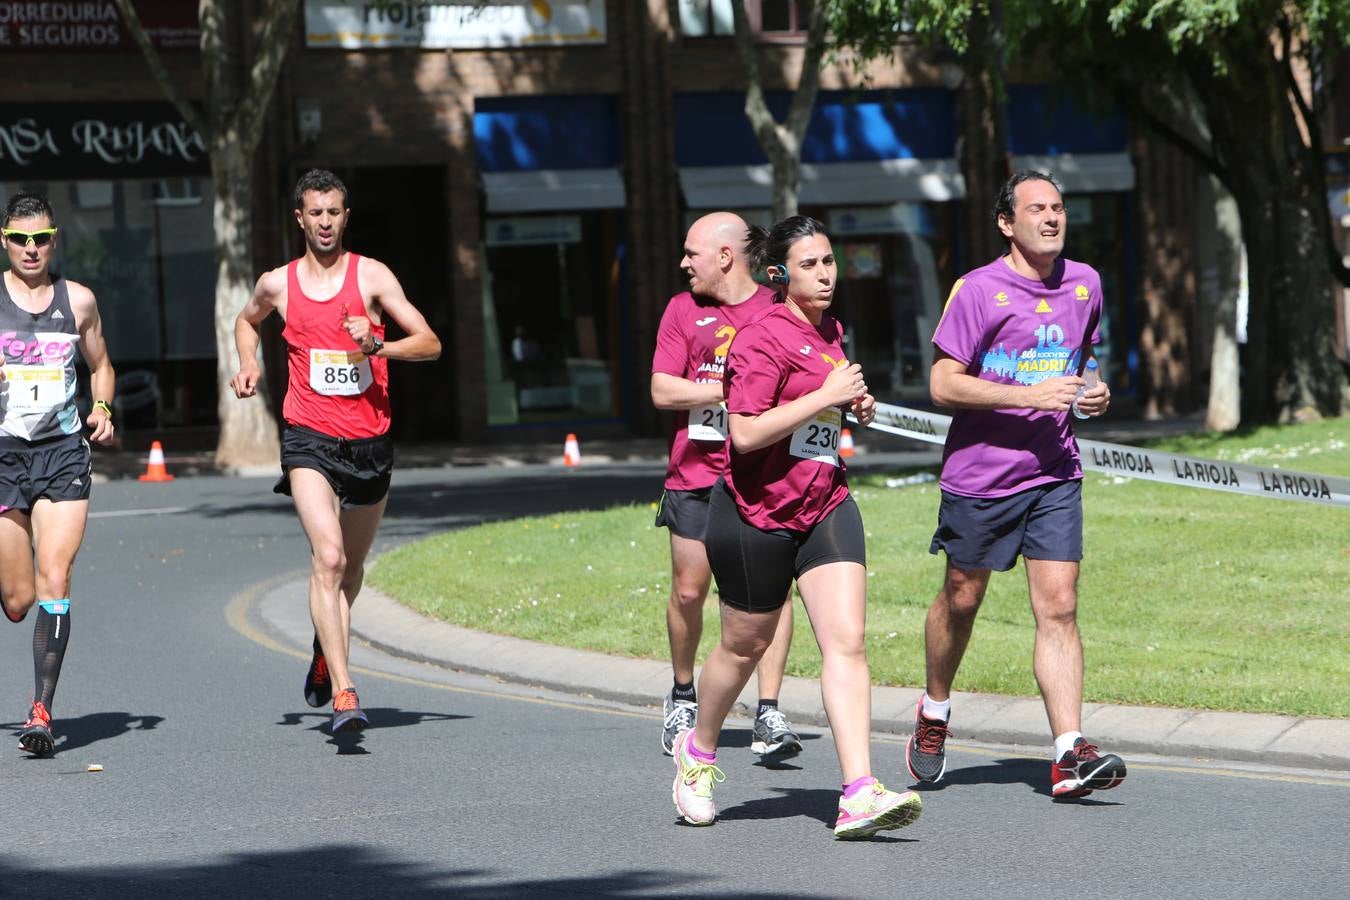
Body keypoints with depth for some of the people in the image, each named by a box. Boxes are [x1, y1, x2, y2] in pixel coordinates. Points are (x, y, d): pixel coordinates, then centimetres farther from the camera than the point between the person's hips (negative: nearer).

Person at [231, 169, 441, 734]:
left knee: (352, 566, 16)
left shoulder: (371, 276, -1)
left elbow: (430, 344, -3)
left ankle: (325, 656, 45)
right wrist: (249, 365, 9)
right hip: (310, 438, -1)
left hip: (370, 441, 2)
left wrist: (379, 346, -21)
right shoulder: (277, 284, 4)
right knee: (328, 558, -21)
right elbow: (247, 321, 28)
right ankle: (343, 694, -27)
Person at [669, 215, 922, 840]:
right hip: (756, 513, -6)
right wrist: (827, 395, -23)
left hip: (825, 505, 6)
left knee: (846, 641, -11)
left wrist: (854, 403, 10)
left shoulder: (829, 330, 11)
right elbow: (745, 433, -25)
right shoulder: (764, 338, -16)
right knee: (745, 645, 12)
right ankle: (698, 751, 41)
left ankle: (859, 797, -20)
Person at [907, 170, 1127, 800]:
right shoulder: (978, 290, -9)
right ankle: (934, 713, 37)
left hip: (1054, 474, 3)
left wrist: (1094, 394, 3)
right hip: (979, 472, -3)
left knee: (1059, 606, -7)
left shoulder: (1085, 285, 8)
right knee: (961, 599, 11)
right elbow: (943, 385, -13)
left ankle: (1069, 754, -13)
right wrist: (1029, 394, -21)